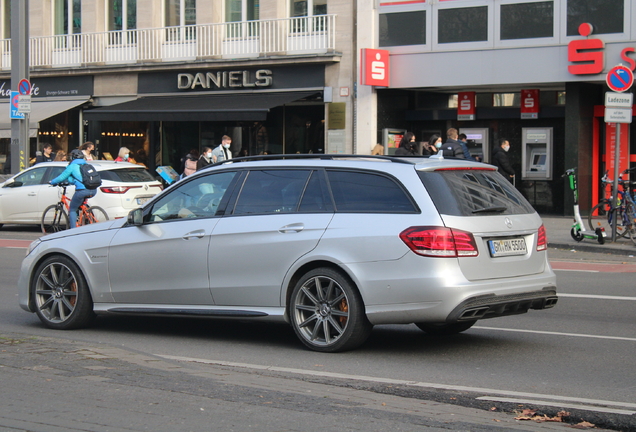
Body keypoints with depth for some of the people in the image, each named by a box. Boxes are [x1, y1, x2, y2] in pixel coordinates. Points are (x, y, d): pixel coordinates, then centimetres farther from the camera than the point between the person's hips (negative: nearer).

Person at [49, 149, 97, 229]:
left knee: (72, 210, 8)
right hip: (93, 191, 6)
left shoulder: (72, 166, 5)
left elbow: (61, 177, 8)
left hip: (82, 190, -6)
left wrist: (52, 182, 25)